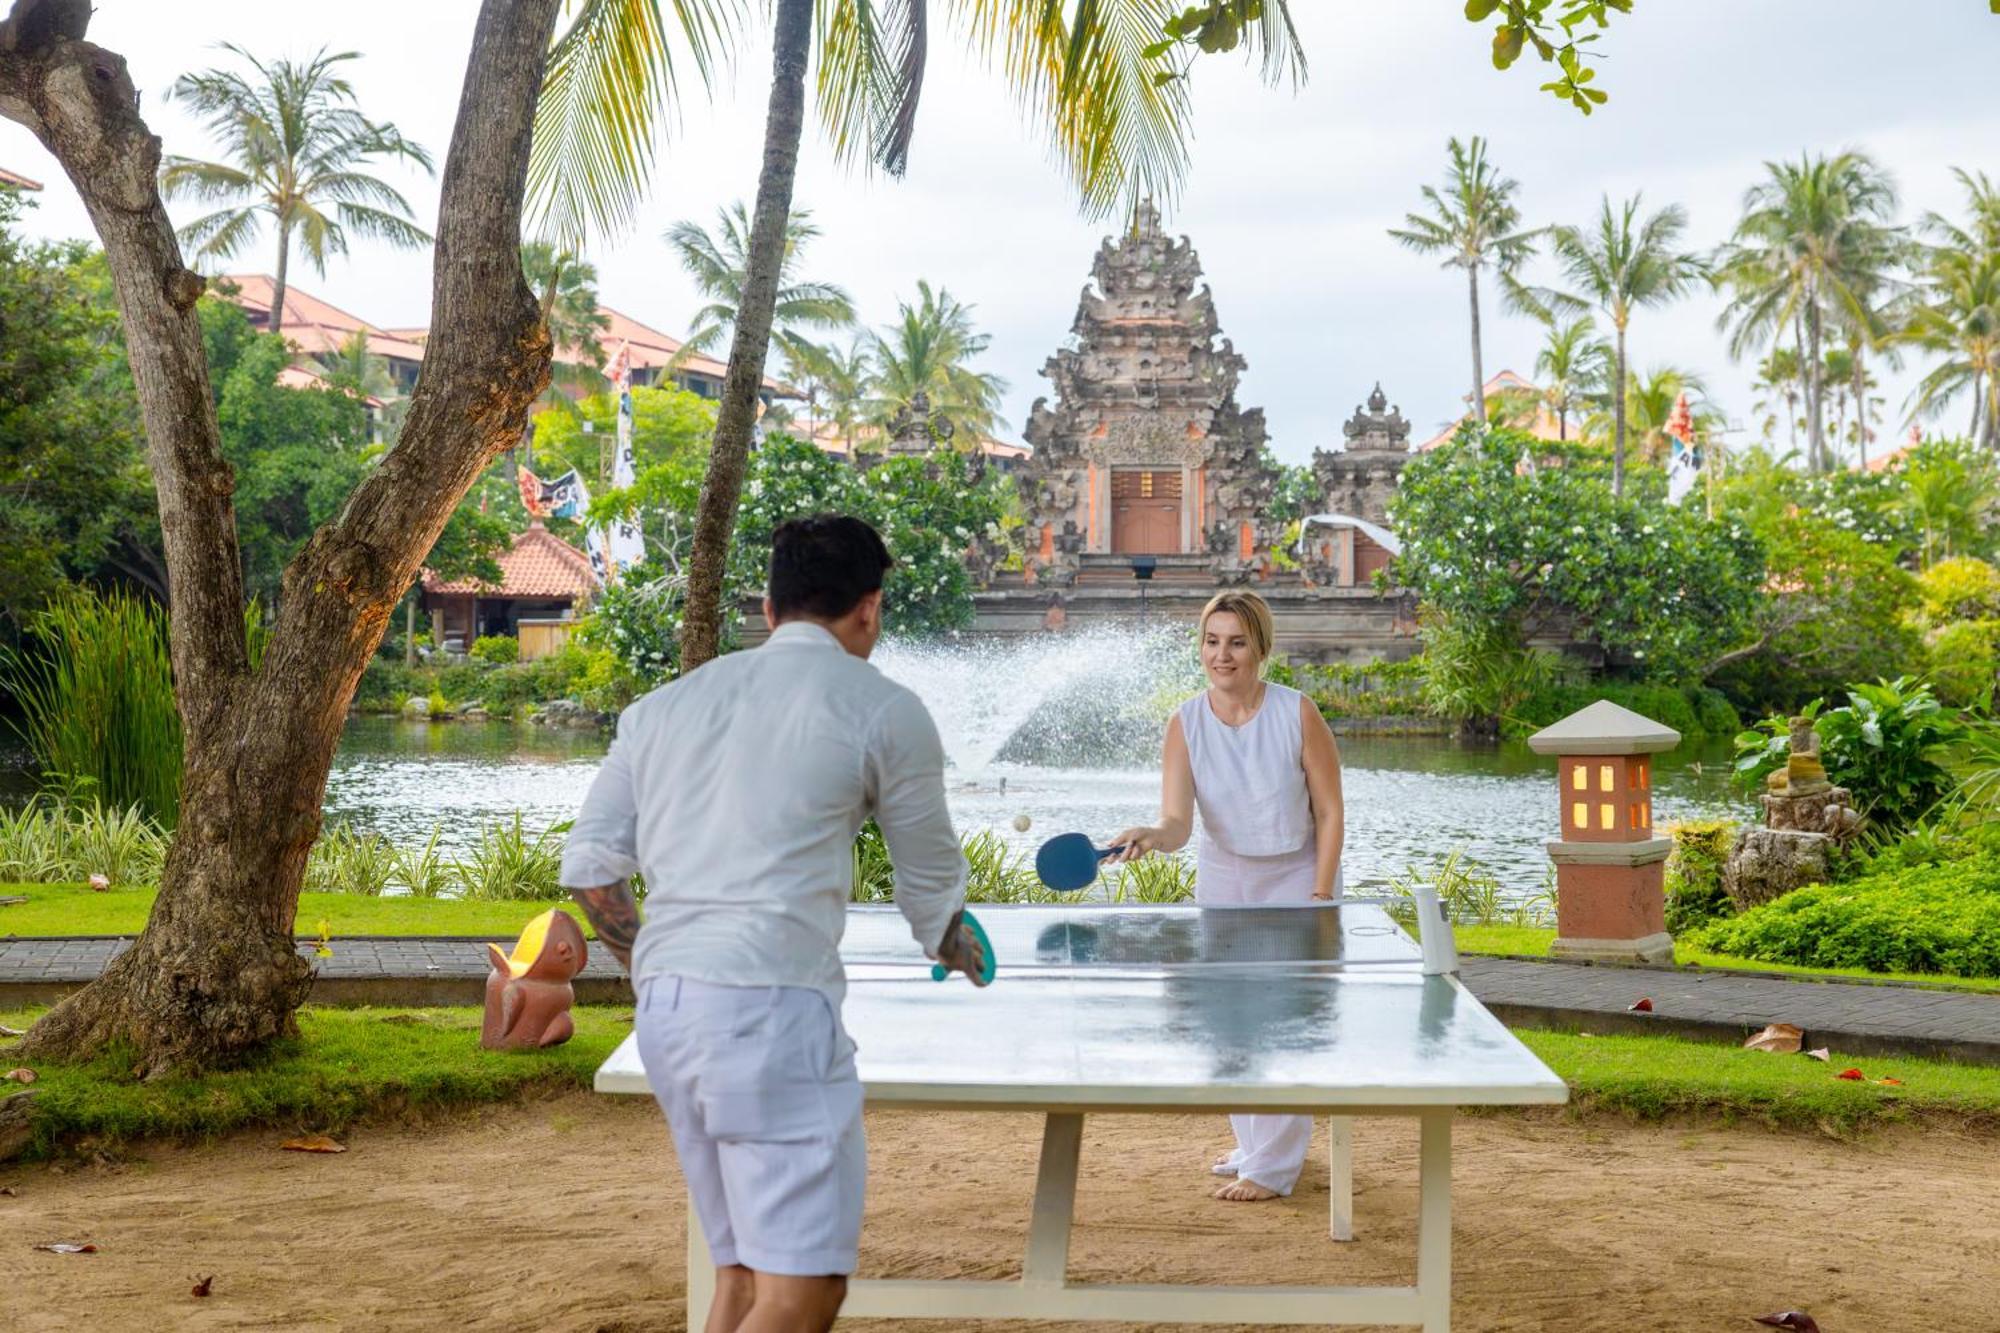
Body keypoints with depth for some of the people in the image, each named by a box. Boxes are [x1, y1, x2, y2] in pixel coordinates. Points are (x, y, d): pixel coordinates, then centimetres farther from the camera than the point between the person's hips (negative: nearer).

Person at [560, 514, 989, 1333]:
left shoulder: (665, 705, 17)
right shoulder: (884, 711, 3)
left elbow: (588, 866, 15)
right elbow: (930, 882, 13)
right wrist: (957, 951, 35)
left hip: (664, 1010, 7)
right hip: (771, 1006, -7)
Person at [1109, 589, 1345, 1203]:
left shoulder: (1298, 714, -17)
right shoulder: (1185, 724, -12)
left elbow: (1330, 814, -10)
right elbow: (1178, 822, -22)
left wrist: (1320, 897, -15)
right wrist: (1154, 836, -44)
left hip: (1296, 882, -3)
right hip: (1222, 883, 4)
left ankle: (1273, 1167, 7)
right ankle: (1254, 1143, 32)